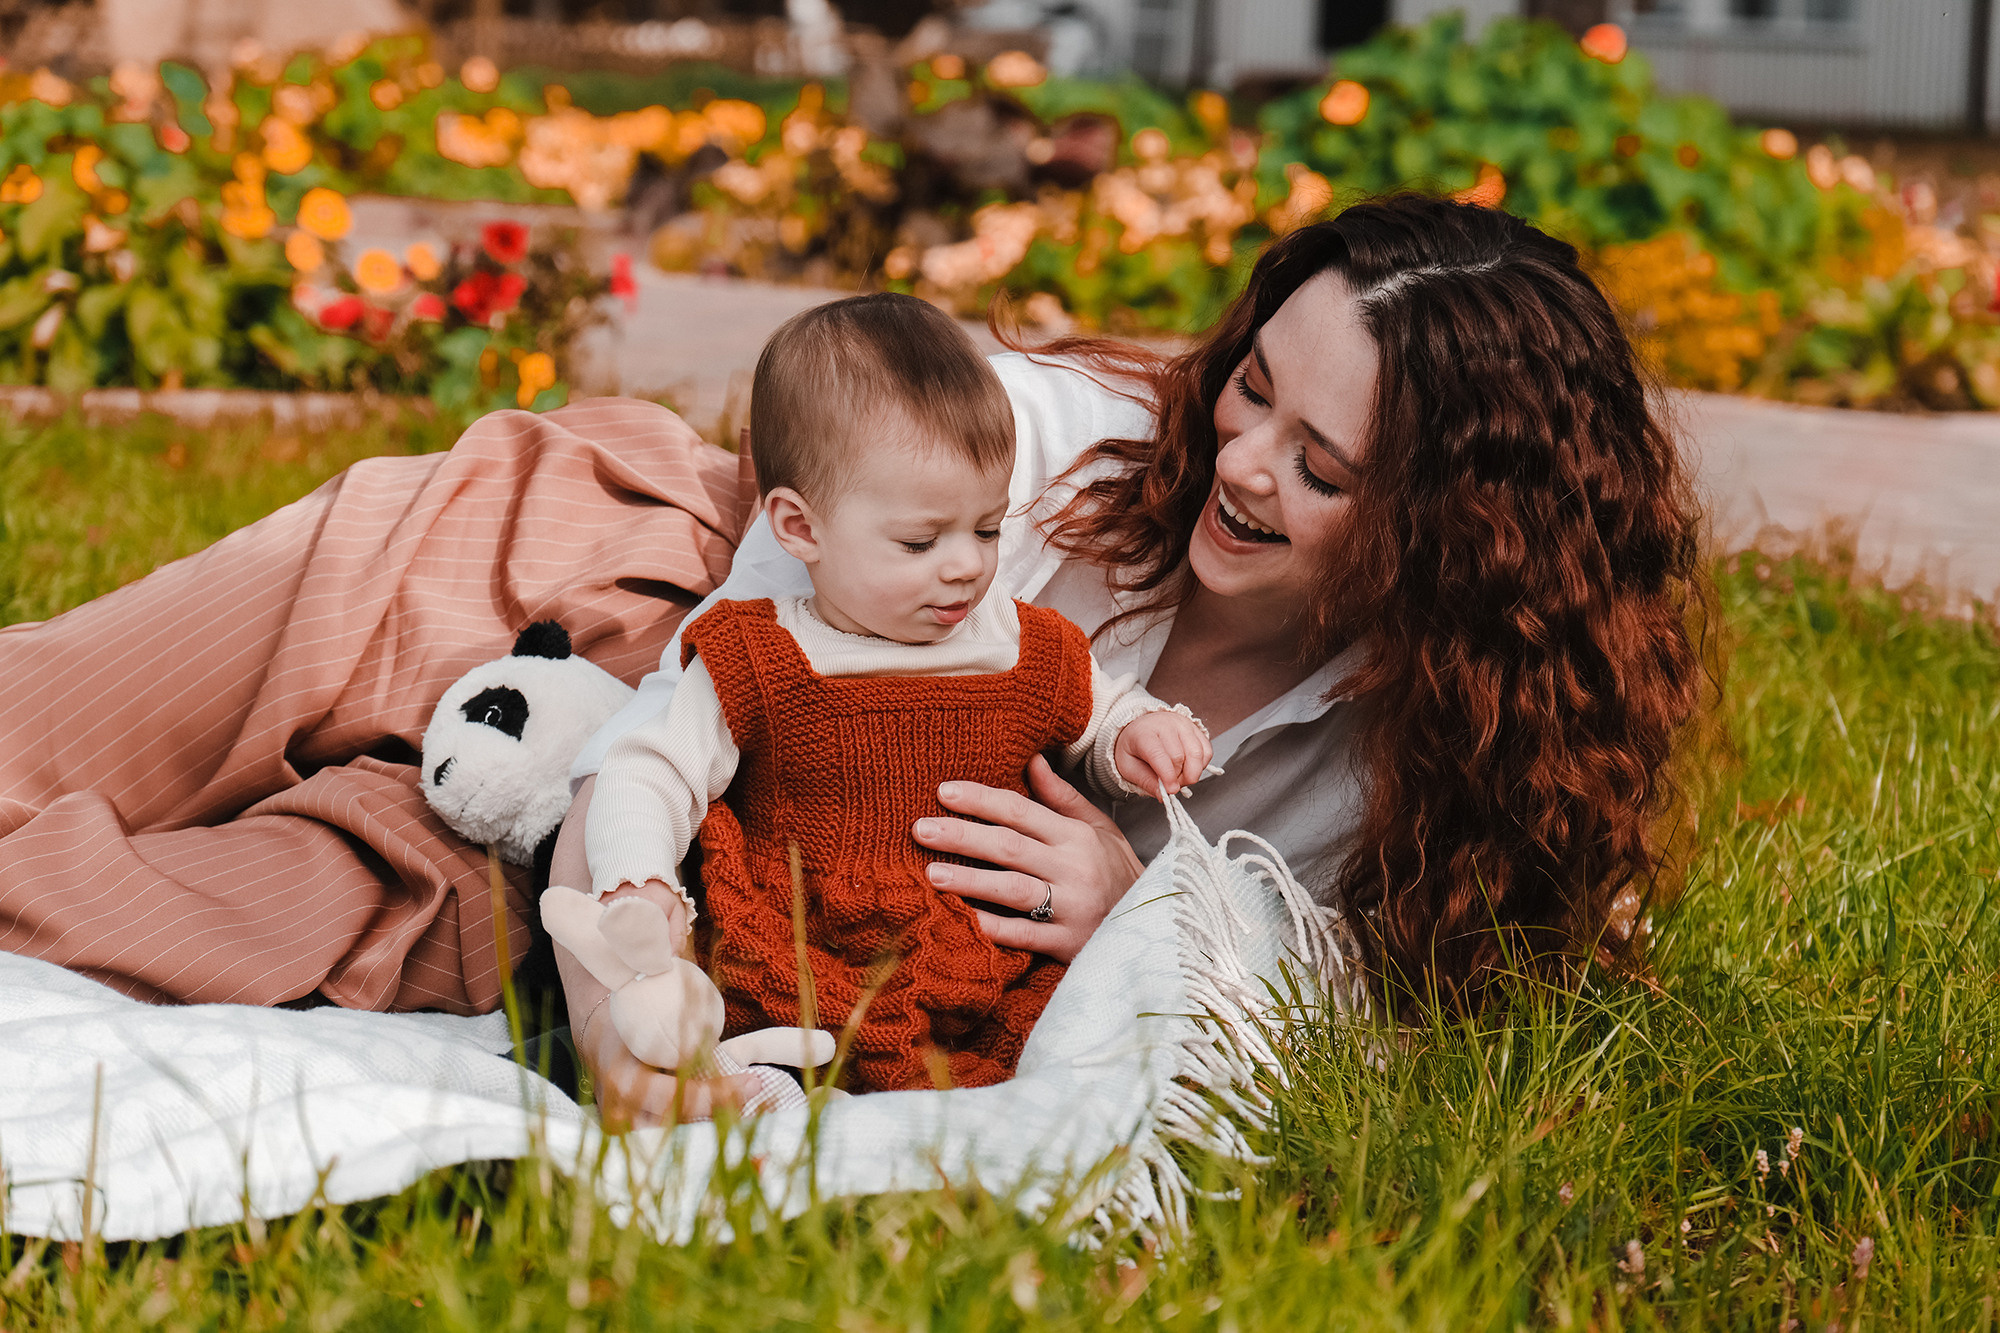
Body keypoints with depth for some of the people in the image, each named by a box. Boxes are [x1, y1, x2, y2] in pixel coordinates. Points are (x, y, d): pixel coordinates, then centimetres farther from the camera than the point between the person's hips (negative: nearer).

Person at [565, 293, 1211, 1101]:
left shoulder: (1033, 654, 9)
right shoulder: (754, 664, -1)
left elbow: (1103, 717, 28)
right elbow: (650, 776, -3)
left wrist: (1139, 738, 3)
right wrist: (638, 889, -23)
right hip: (793, 989, -2)